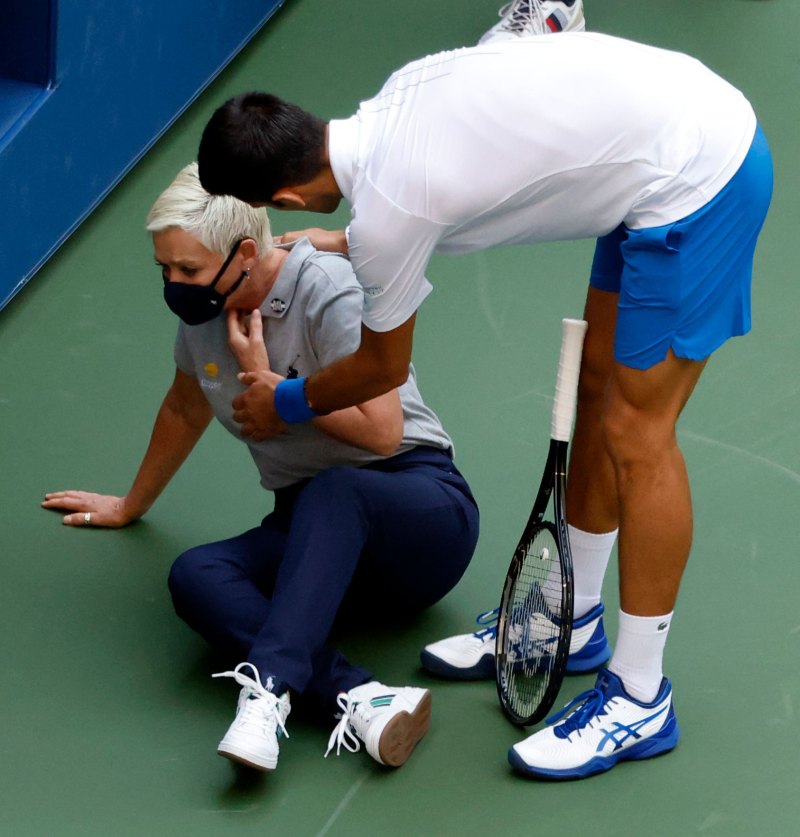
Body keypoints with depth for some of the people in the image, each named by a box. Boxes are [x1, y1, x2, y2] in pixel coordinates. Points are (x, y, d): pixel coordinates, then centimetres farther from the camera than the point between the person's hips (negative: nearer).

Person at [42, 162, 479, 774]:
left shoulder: (330, 292, -14)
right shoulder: (205, 311, 6)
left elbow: (382, 430, -18)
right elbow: (185, 411, 25)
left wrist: (266, 380, -13)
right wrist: (131, 506, 37)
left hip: (420, 510, -5)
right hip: (314, 538, 6)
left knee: (333, 493, -41)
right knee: (195, 576, -27)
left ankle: (270, 684, -54)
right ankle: (360, 700, -46)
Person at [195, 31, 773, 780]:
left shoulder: (388, 210, -19)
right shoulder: (396, 95, 2)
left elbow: (383, 368, 1)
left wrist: (285, 406, 19)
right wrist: (352, 243, 34)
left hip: (696, 176, -10)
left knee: (636, 435, -3)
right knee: (597, 383, 18)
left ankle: (640, 699, 7)